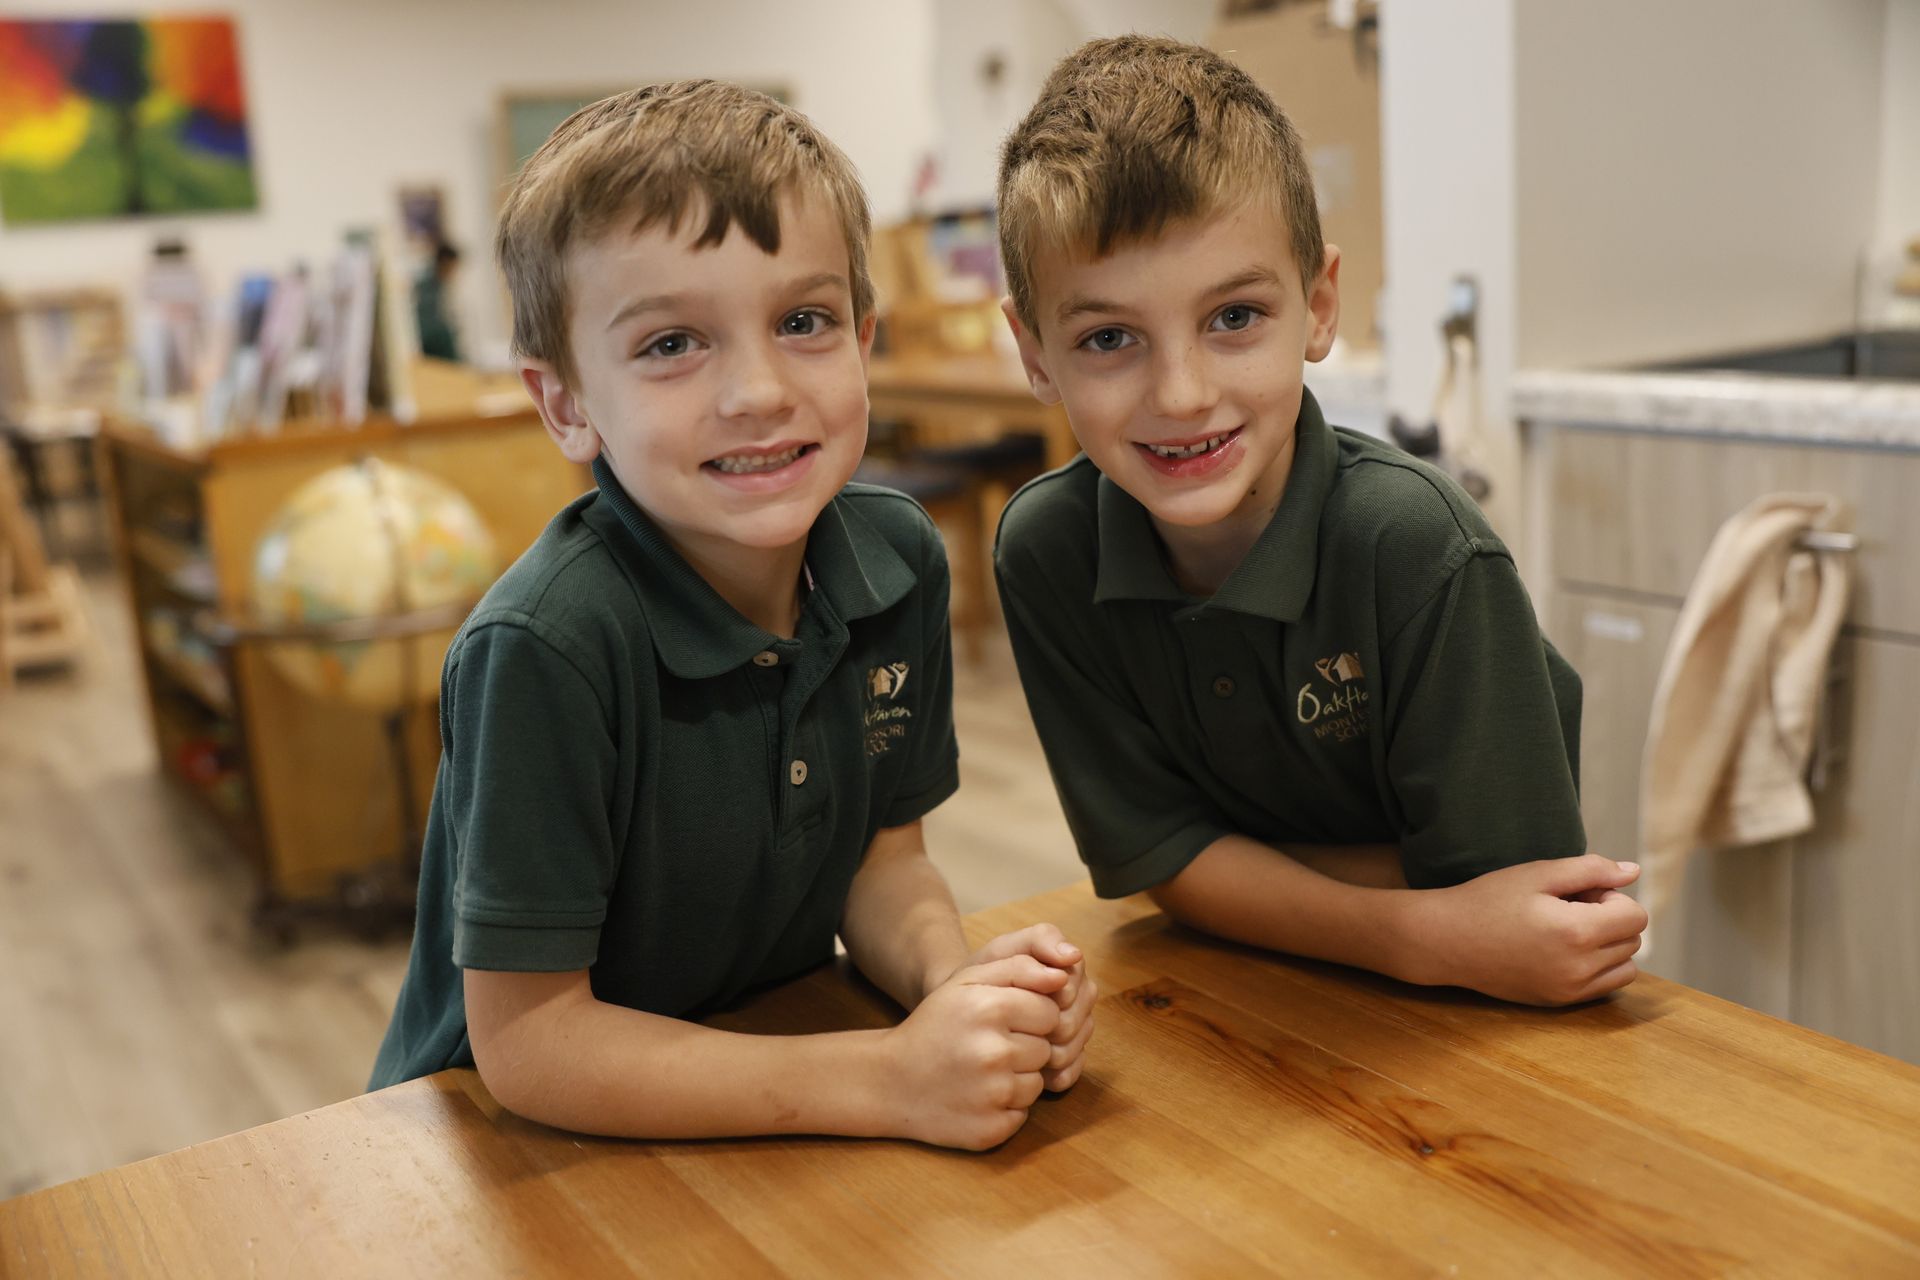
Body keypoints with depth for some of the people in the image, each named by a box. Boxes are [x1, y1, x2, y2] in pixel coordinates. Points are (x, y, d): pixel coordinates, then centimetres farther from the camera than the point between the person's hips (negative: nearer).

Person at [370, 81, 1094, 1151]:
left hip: (771, 1081, 5)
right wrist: (893, 1078, -24)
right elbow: (525, 1040, -20)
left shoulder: (898, 560, -8)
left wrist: (958, 980, -17)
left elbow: (882, 852, 4)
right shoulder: (545, 648, -26)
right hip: (518, 1139, -4)